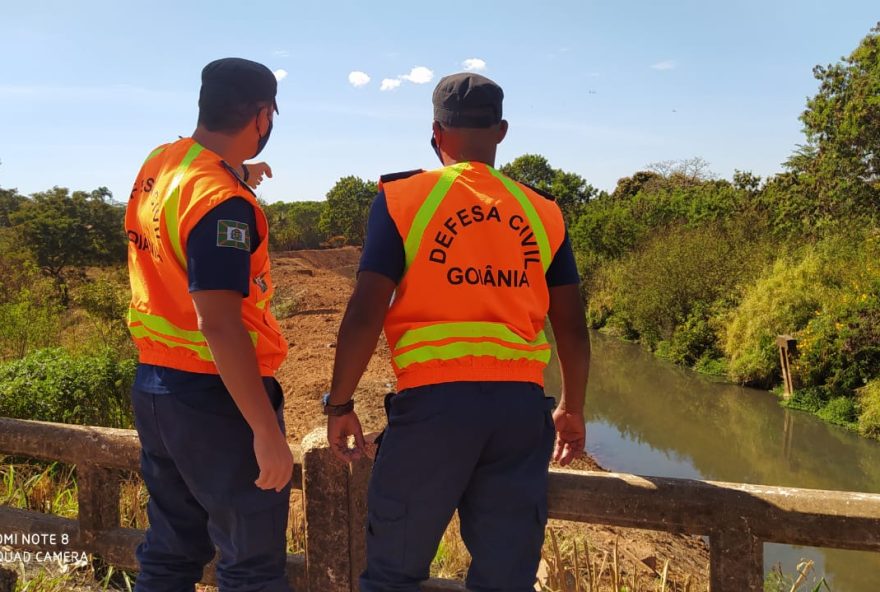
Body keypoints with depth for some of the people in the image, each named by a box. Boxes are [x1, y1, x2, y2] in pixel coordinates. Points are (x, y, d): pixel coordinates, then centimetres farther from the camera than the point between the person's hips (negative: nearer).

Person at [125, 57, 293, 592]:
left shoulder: (157, 164, 5)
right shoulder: (223, 200, -21)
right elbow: (218, 323, -26)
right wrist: (266, 430, -24)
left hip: (155, 386, 9)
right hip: (216, 398, -9)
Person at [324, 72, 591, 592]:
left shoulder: (402, 198, -1)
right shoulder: (543, 212, 9)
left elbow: (365, 316, -7)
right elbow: (573, 327, 10)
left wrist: (340, 403, 4)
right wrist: (573, 408, 23)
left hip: (435, 400, -3)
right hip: (522, 405, 4)